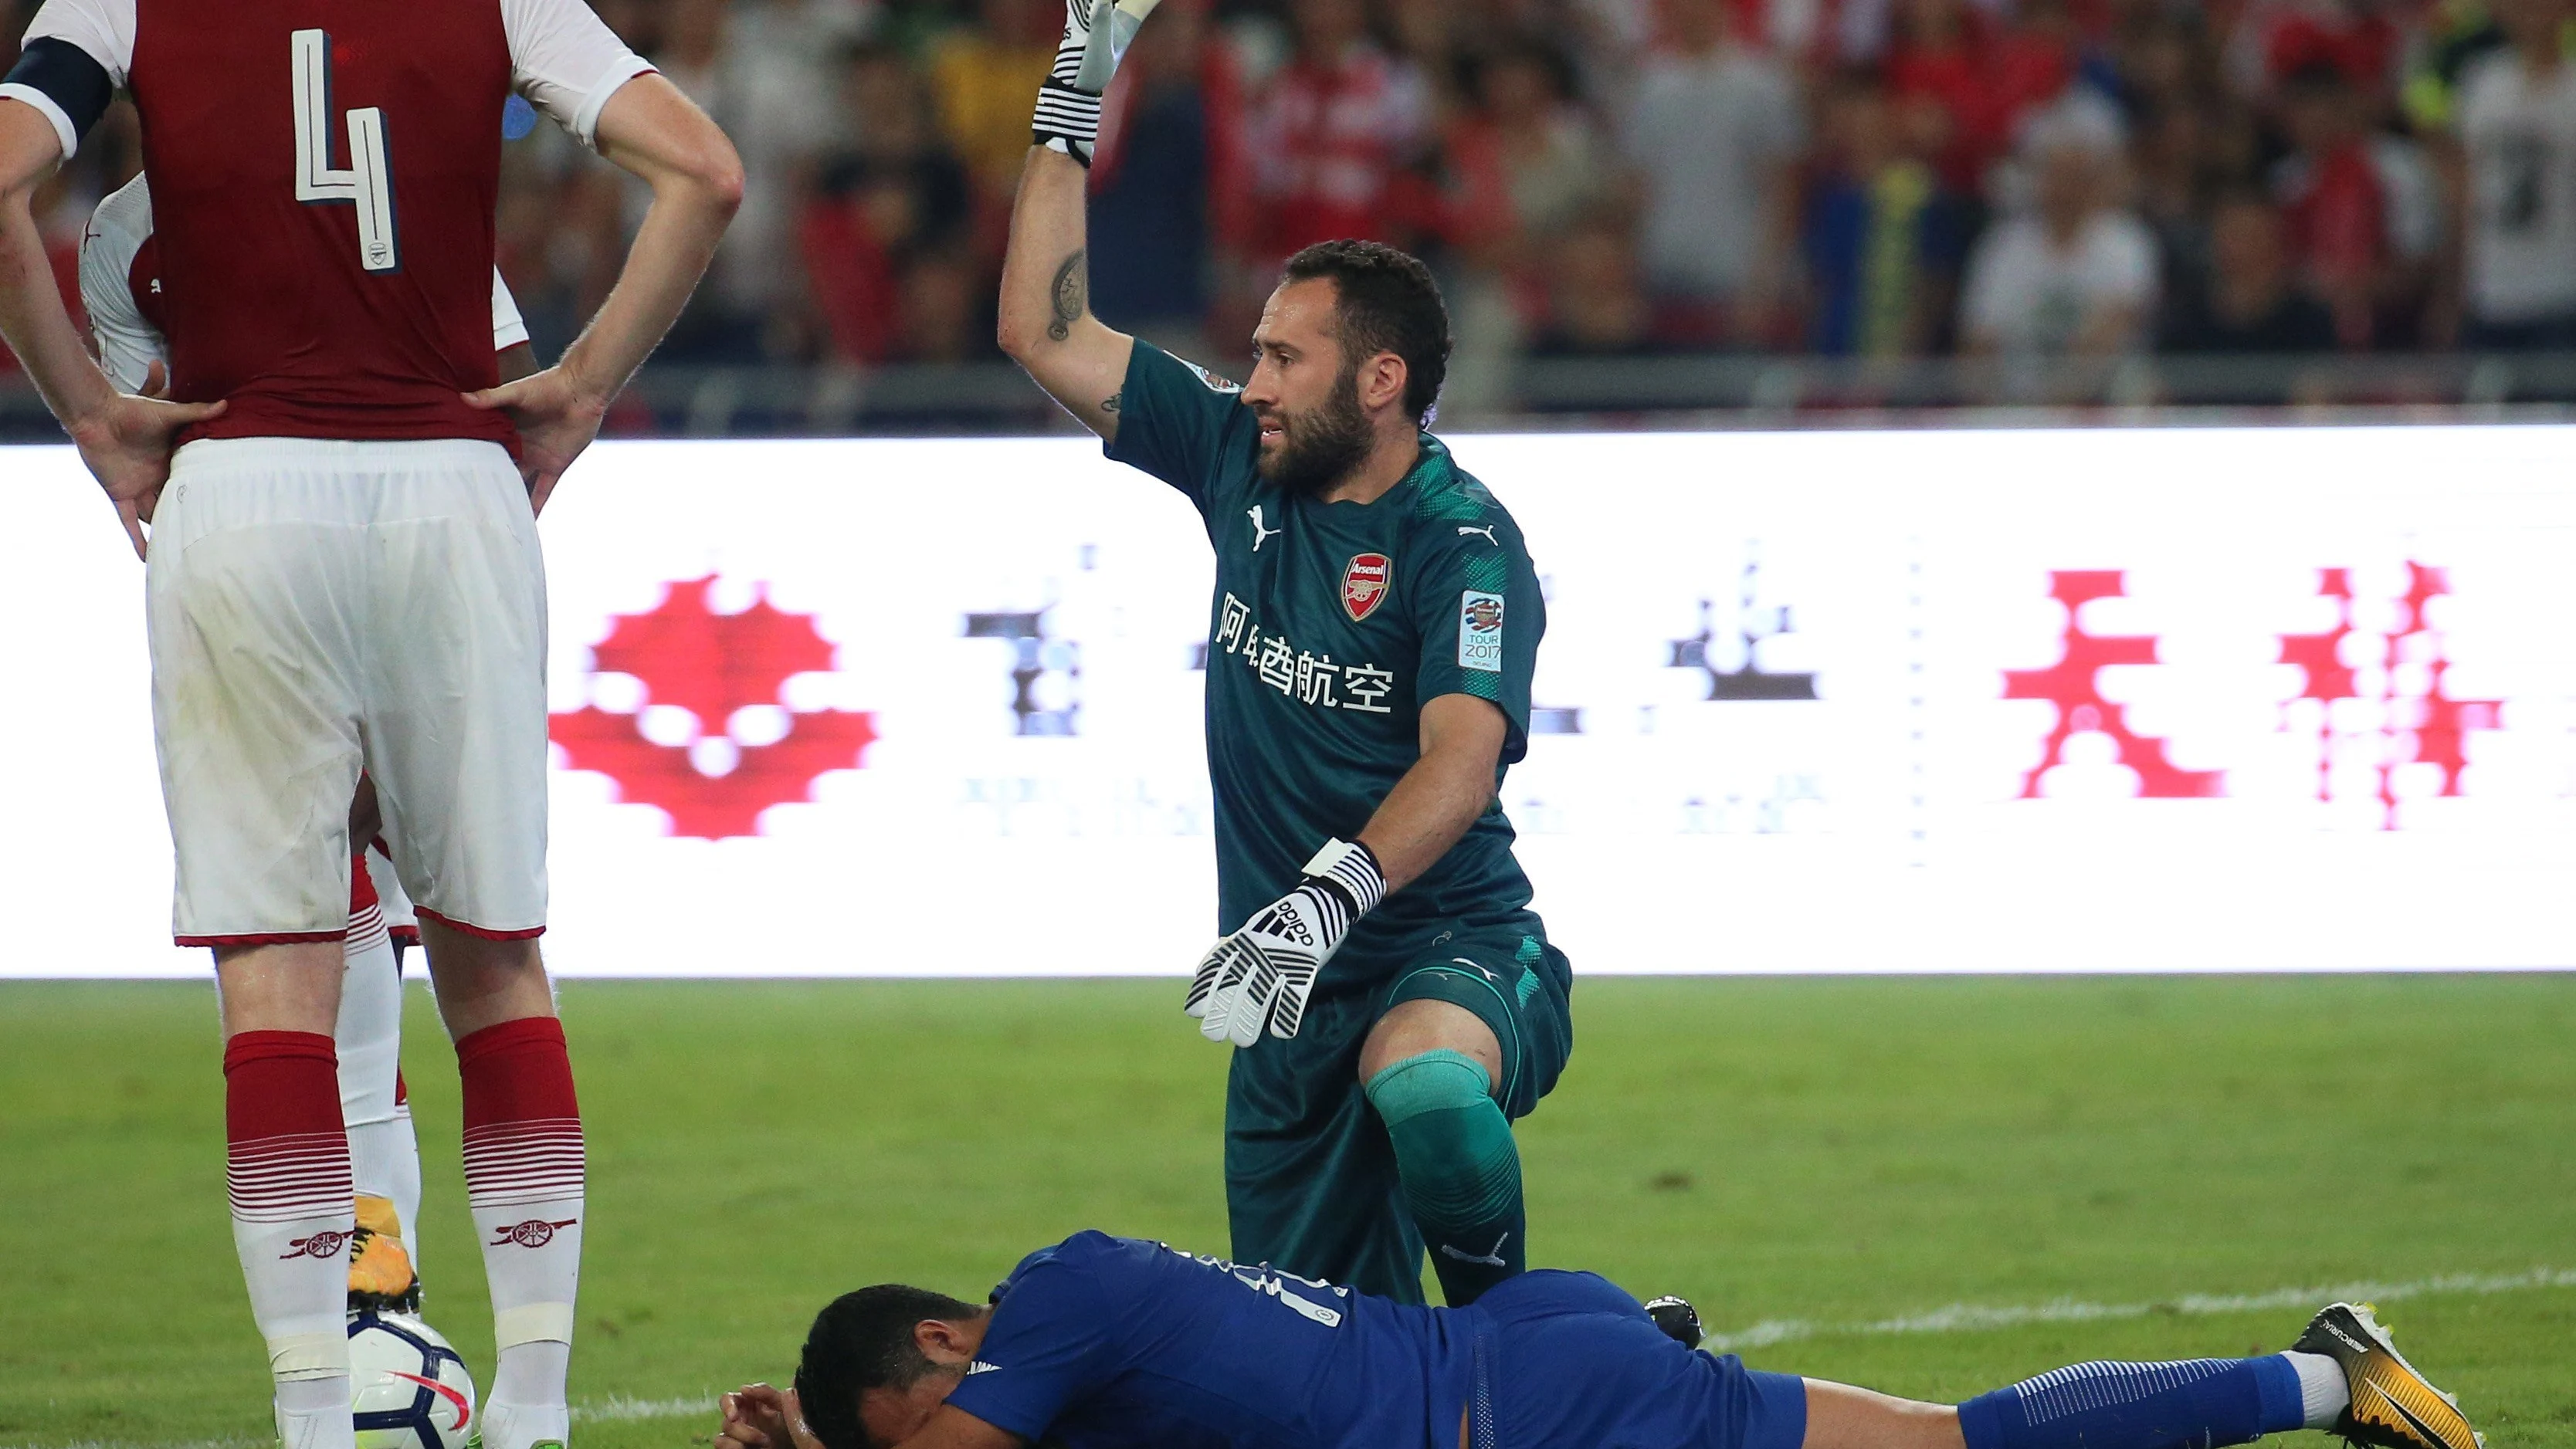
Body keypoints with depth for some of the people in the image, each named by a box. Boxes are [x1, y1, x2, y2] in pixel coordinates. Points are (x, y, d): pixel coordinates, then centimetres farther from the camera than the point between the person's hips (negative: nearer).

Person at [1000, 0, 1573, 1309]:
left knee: (1425, 1088, -42)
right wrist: (1072, 108, 11)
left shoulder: (1462, 541, -12)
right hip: (1296, 999, 7)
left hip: (1451, 952, -7)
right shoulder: (1242, 468, 9)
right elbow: (1044, 336, 15)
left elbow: (1460, 763, -25)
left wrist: (1326, 896, -40)